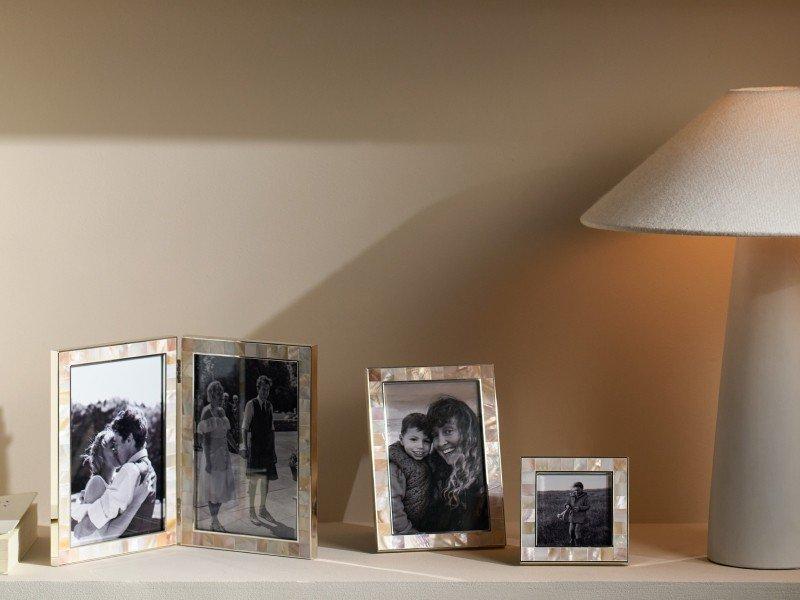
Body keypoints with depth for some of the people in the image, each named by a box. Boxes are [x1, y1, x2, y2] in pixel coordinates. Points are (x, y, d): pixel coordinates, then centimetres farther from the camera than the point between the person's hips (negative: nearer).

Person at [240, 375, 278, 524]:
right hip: (254, 446, -6)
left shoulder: (269, 405, 14)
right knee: (253, 478, -6)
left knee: (266, 478, 9)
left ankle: (263, 509, 20)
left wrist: (273, 449, 16)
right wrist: (244, 447, -14)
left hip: (267, 447, 6)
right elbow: (245, 427, -7)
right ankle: (252, 512, -1)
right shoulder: (251, 405, -4)